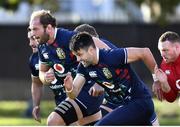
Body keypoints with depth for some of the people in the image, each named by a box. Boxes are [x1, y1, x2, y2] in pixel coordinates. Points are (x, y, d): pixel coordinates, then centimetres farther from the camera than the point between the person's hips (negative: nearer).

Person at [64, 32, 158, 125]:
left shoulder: (112, 56, -24)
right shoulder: (84, 67, -2)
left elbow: (144, 52, -21)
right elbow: (74, 94, -4)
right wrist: (69, 88, -28)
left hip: (139, 103, -9)